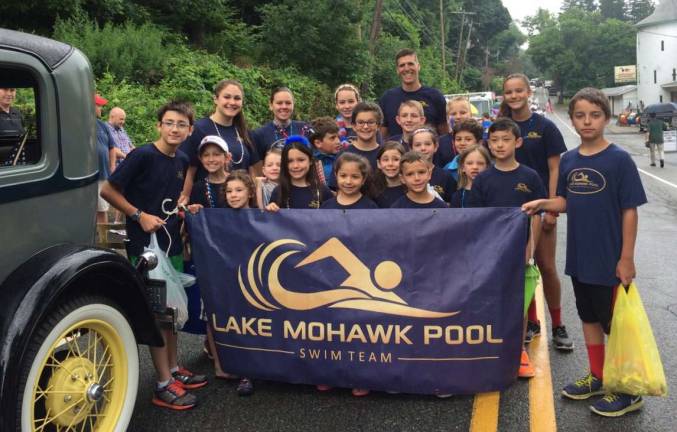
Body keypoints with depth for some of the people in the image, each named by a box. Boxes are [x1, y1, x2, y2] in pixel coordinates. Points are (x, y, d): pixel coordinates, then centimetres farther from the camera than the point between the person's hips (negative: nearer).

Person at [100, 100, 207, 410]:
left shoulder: (182, 160, 5)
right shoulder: (142, 156, -15)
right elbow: (108, 190, -13)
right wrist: (140, 216, -18)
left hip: (172, 242, 7)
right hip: (145, 245, -7)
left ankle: (173, 369, 29)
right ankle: (163, 385, 7)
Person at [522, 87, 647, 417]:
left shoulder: (619, 159, -12)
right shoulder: (568, 160, 3)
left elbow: (629, 210, -12)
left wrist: (627, 258, -14)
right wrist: (543, 204, -7)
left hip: (610, 260, -5)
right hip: (579, 256, 6)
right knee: (589, 317, 18)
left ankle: (628, 390, 20)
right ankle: (597, 377, 34)